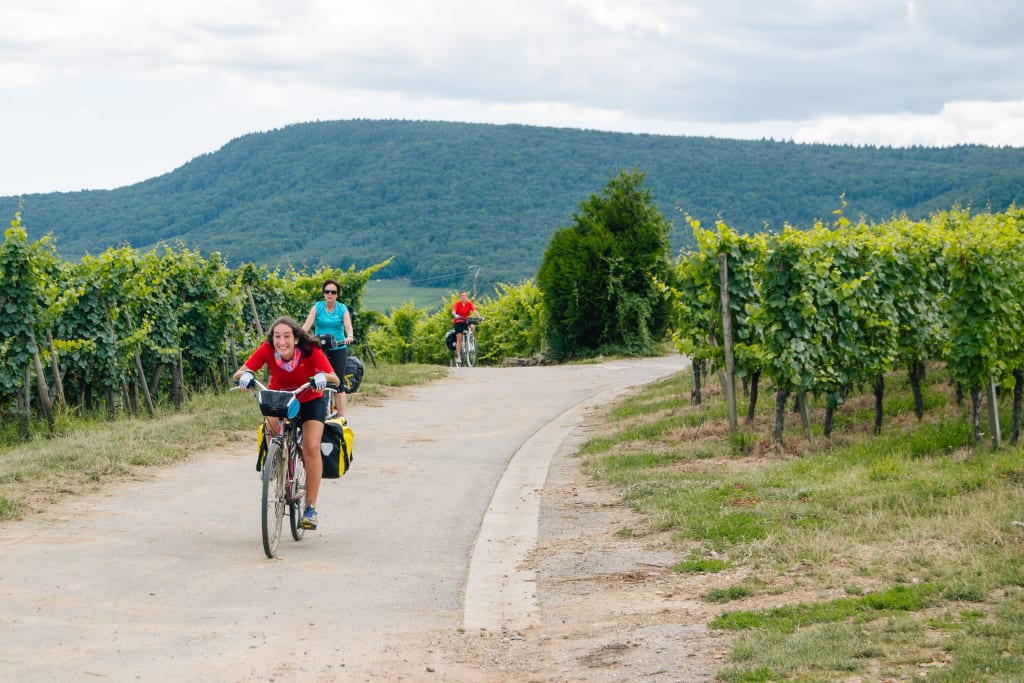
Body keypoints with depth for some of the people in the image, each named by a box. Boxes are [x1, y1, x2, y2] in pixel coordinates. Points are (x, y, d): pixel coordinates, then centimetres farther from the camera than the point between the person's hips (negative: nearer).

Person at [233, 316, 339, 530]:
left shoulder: (311, 351, -30)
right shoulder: (267, 350, -26)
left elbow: (335, 379, -31)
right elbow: (239, 373, -28)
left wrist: (322, 376, -53)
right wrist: (245, 375, -51)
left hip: (310, 400, -1)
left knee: (311, 448, -17)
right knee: (273, 422, -31)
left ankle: (310, 507, -10)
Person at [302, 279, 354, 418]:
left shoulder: (343, 309, 3)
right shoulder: (317, 307, 3)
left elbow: (348, 326, -11)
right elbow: (307, 324, -9)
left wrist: (349, 337, -33)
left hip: (338, 349, 0)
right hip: (320, 348, 0)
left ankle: (341, 416, -1)